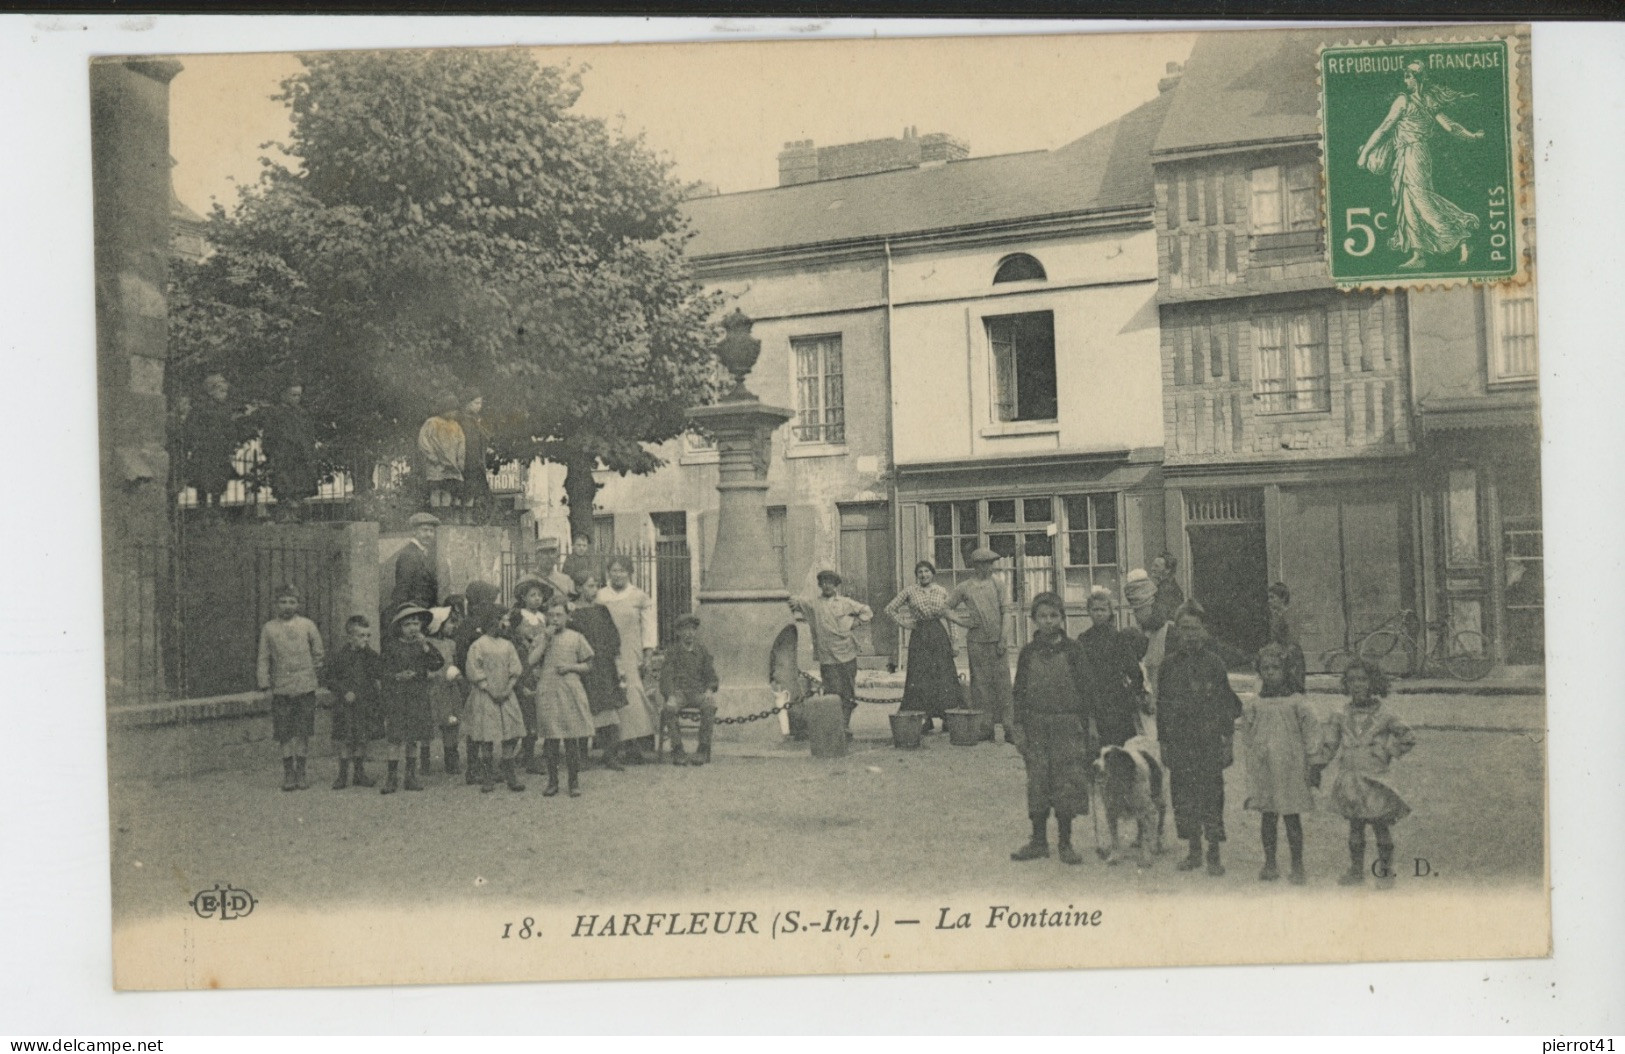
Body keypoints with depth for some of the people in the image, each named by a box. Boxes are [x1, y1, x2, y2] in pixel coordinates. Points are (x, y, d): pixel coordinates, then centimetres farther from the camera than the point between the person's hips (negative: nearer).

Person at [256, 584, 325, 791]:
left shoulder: (307, 625, 4)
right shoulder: (268, 629, 4)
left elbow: (318, 654, 13)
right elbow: (263, 659, 5)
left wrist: (313, 673, 7)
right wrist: (264, 683, -1)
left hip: (305, 687, 0)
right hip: (281, 688, 0)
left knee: (303, 732, 2)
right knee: (285, 733, 1)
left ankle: (301, 772, 12)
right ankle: (288, 774, 10)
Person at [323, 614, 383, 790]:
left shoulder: (370, 656, 4)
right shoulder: (342, 656, -7)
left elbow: (380, 674, -8)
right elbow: (327, 677, -4)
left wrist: (370, 654, -15)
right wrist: (344, 692, -12)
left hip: (366, 704, 3)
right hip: (347, 706, -3)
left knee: (362, 740, 10)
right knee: (345, 740, 0)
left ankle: (360, 774, 20)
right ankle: (343, 775, 10)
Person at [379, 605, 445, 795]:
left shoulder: (423, 645, 9)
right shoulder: (392, 647, 1)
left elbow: (438, 664, -3)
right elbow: (385, 673, 0)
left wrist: (426, 647, -12)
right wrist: (398, 676, -18)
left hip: (419, 698, 3)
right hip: (397, 697, -3)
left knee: (414, 738, 6)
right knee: (395, 737, -6)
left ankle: (412, 776, 15)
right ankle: (392, 776, 1)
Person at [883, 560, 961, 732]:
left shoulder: (942, 592, 8)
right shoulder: (910, 592, 4)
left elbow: (948, 616, 11)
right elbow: (889, 609, 10)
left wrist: (953, 641, 7)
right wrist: (903, 623, 2)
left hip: (939, 635, 1)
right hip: (919, 636, -1)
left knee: (943, 676, -4)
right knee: (920, 677, -3)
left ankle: (948, 717, 1)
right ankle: (925, 719, 0)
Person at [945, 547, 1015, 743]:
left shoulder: (997, 586, 8)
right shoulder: (963, 589, 3)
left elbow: (1002, 614, 5)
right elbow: (947, 609, 10)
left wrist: (1002, 640, -3)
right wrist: (964, 622, -3)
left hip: (997, 641, 1)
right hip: (976, 642, -1)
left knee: (1002, 683, -3)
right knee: (981, 683, 2)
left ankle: (1007, 727, -3)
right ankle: (985, 726, 7)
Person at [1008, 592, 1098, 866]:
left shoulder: (1072, 650, 1)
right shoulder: (1028, 653, 6)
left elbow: (1087, 687, 2)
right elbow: (1019, 691, 8)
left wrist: (1088, 724, -2)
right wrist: (1019, 726, 2)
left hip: (1068, 724, -2)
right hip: (1036, 725, 2)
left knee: (1067, 784, -1)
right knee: (1037, 782, 4)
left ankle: (1065, 843, 8)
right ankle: (1039, 841, 14)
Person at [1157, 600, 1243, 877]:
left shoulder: (1215, 663, 2)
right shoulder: (1170, 664, 9)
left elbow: (1227, 704, 2)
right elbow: (1162, 705, 12)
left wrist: (1228, 740, -3)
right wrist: (1164, 742, 9)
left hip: (1209, 743, -3)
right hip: (1179, 744, 3)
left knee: (1211, 798, -3)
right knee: (1183, 799, 5)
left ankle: (1214, 855, 5)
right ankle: (1194, 851, 17)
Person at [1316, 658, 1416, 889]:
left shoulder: (1384, 718, -5)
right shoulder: (1343, 718, 3)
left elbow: (1409, 738, 5)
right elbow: (1329, 743, 10)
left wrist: (1388, 753, -1)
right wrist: (1316, 768, 7)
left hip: (1375, 782, -3)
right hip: (1350, 781, 3)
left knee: (1381, 827, 4)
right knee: (1355, 827, 11)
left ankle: (1385, 872, 16)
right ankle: (1356, 871, 21)